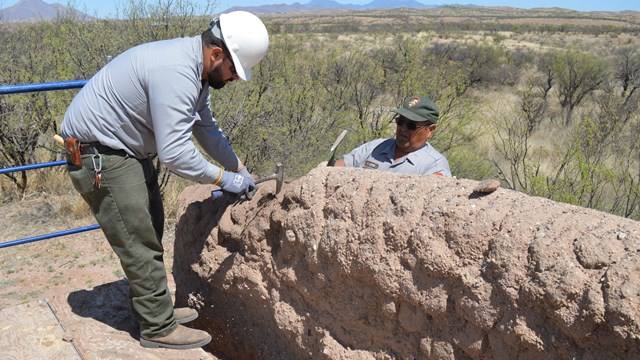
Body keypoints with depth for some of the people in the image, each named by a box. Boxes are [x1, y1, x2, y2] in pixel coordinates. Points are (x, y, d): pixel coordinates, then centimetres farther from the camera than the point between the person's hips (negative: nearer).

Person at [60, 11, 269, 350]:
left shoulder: (194, 68, 3)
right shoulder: (176, 73, -30)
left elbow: (206, 129, 15)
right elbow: (174, 153, -32)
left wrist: (239, 168, 12)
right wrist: (224, 178, -18)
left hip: (127, 149, 11)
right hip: (97, 155, -10)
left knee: (150, 230, 18)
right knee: (140, 243, -4)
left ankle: (153, 307, 32)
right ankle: (159, 328, 11)